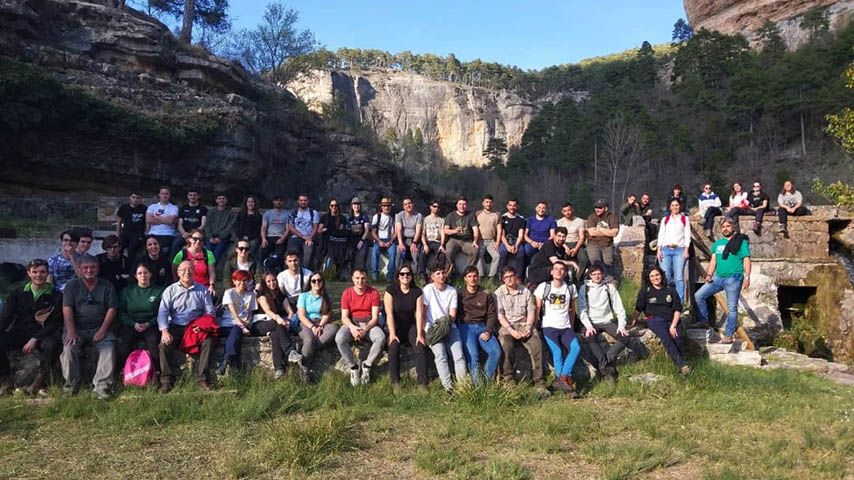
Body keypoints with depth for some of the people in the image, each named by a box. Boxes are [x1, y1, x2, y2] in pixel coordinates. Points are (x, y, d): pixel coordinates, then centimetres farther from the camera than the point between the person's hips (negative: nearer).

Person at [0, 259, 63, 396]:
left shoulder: (56, 296, 5)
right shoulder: (17, 294, 15)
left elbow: (55, 323, -3)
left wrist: (35, 339, -16)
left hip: (42, 335, -3)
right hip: (19, 333, 3)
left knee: (51, 345, -36)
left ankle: (39, 381, -15)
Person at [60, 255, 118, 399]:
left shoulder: (107, 286, 10)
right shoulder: (72, 286, 10)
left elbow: (112, 309, 3)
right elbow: (67, 309, -2)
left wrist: (102, 330, -10)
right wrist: (71, 332, -16)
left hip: (100, 329, 0)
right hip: (77, 328, 0)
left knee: (109, 348, -26)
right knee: (69, 348, -27)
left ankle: (101, 386, -27)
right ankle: (71, 385, -14)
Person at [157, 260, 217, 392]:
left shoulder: (202, 290, 12)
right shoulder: (170, 290, 9)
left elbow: (210, 312, 9)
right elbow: (163, 312, -1)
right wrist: (164, 331, -17)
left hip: (195, 327, 0)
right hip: (175, 327, 0)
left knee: (208, 340, -28)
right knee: (164, 343, -29)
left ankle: (201, 378, -22)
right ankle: (167, 380, -18)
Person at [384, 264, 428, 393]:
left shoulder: (417, 292, 0)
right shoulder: (391, 290, -6)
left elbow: (419, 313, -7)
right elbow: (389, 313, -13)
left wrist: (419, 334, -16)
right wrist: (392, 333, -21)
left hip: (411, 325, 2)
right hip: (395, 326, -2)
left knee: (421, 348, -23)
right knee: (393, 348, -29)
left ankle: (422, 383, -17)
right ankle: (395, 382, -18)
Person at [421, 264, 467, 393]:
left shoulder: (452, 291, 11)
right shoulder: (428, 289, 2)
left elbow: (453, 315, 7)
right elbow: (421, 312, -2)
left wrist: (448, 319, -15)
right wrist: (423, 331, -10)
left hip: (449, 327, 3)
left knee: (459, 355, -18)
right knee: (440, 355, -26)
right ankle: (448, 386, -31)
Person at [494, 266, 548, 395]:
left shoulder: (526, 291, 12)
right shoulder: (499, 293, 5)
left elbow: (531, 311, 9)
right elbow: (500, 315, -1)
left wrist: (528, 327, -9)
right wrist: (511, 330, -14)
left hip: (524, 324, 2)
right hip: (507, 326, -2)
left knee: (537, 345, -26)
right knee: (507, 346, -34)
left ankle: (539, 383, -21)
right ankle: (508, 381, -24)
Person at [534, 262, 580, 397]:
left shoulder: (571, 288, 10)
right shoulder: (543, 287, 3)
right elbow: (537, 307, 5)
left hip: (565, 328, 2)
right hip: (549, 327, -2)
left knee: (576, 348, -23)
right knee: (558, 352, -23)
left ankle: (563, 378, -21)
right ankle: (565, 379, -19)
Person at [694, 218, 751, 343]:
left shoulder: (741, 242, 2)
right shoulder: (718, 243, 18)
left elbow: (746, 260, -4)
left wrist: (747, 277, -14)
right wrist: (709, 274, 3)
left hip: (733, 278, -6)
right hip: (718, 277, 6)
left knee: (732, 307, -2)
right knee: (698, 295, -3)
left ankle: (728, 335, 3)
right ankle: (704, 321, 8)